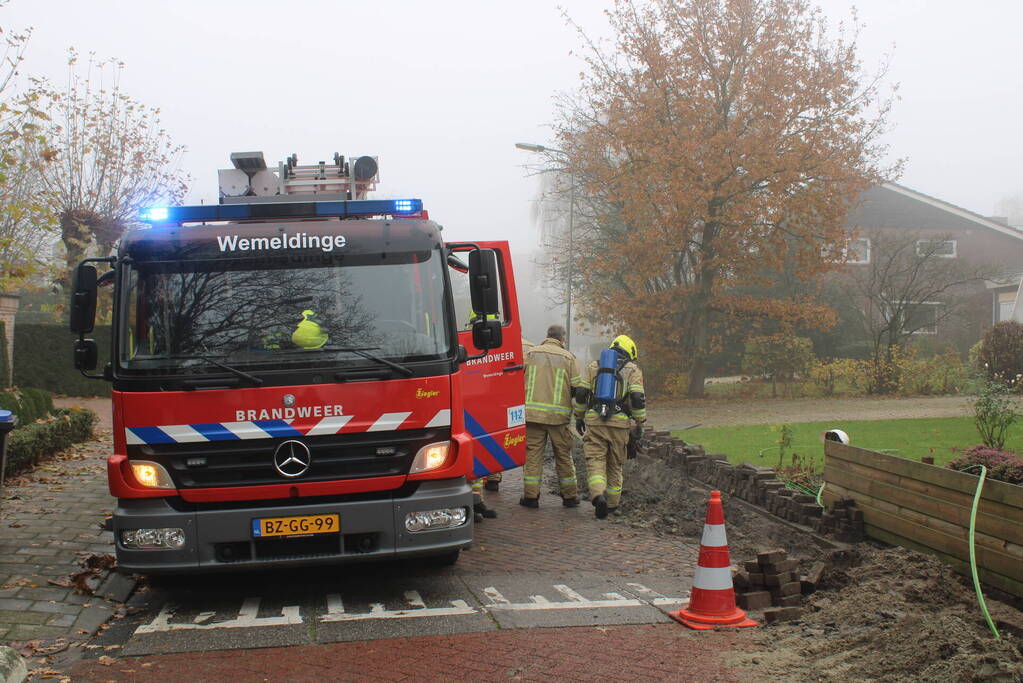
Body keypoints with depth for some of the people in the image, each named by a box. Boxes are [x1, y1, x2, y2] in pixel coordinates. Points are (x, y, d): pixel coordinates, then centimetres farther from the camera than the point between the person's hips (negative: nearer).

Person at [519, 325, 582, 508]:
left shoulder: (531, 354, 4)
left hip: (532, 412, 1)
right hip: (559, 415, 0)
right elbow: (577, 387, -1)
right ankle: (570, 496, 16)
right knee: (563, 455, 10)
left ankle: (531, 495, 3)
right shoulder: (567, 357, 1)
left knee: (532, 454, 5)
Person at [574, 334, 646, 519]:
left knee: (595, 461, -1)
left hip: (594, 421, 0)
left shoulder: (594, 366, 11)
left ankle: (598, 496, -24)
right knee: (615, 464, 14)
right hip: (619, 422, 0)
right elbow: (638, 398, -6)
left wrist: (579, 417, 17)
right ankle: (612, 503, 23)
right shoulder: (632, 370, 5)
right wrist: (639, 423, 3)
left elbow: (581, 393, 7)